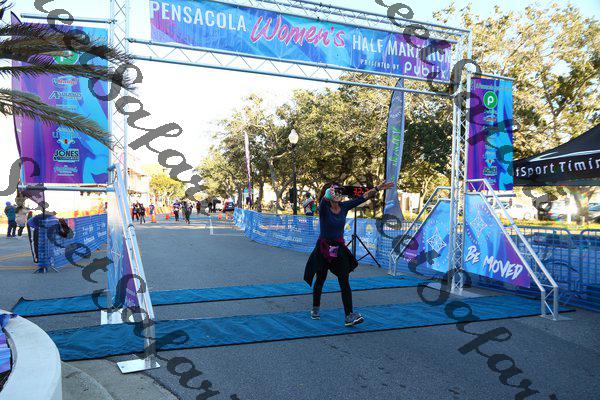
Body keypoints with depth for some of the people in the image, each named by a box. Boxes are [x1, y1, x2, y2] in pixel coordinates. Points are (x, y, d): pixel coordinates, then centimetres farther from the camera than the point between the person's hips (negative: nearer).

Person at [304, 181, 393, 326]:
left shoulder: (344, 206, -2)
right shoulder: (323, 209, -15)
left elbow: (363, 197, -3)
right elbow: (323, 201, -39)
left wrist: (378, 188, -10)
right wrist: (328, 195, -60)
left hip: (339, 248, 3)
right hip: (324, 248, -3)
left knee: (345, 282, -5)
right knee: (320, 280, 13)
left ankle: (349, 316, -6)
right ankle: (315, 309, 34)